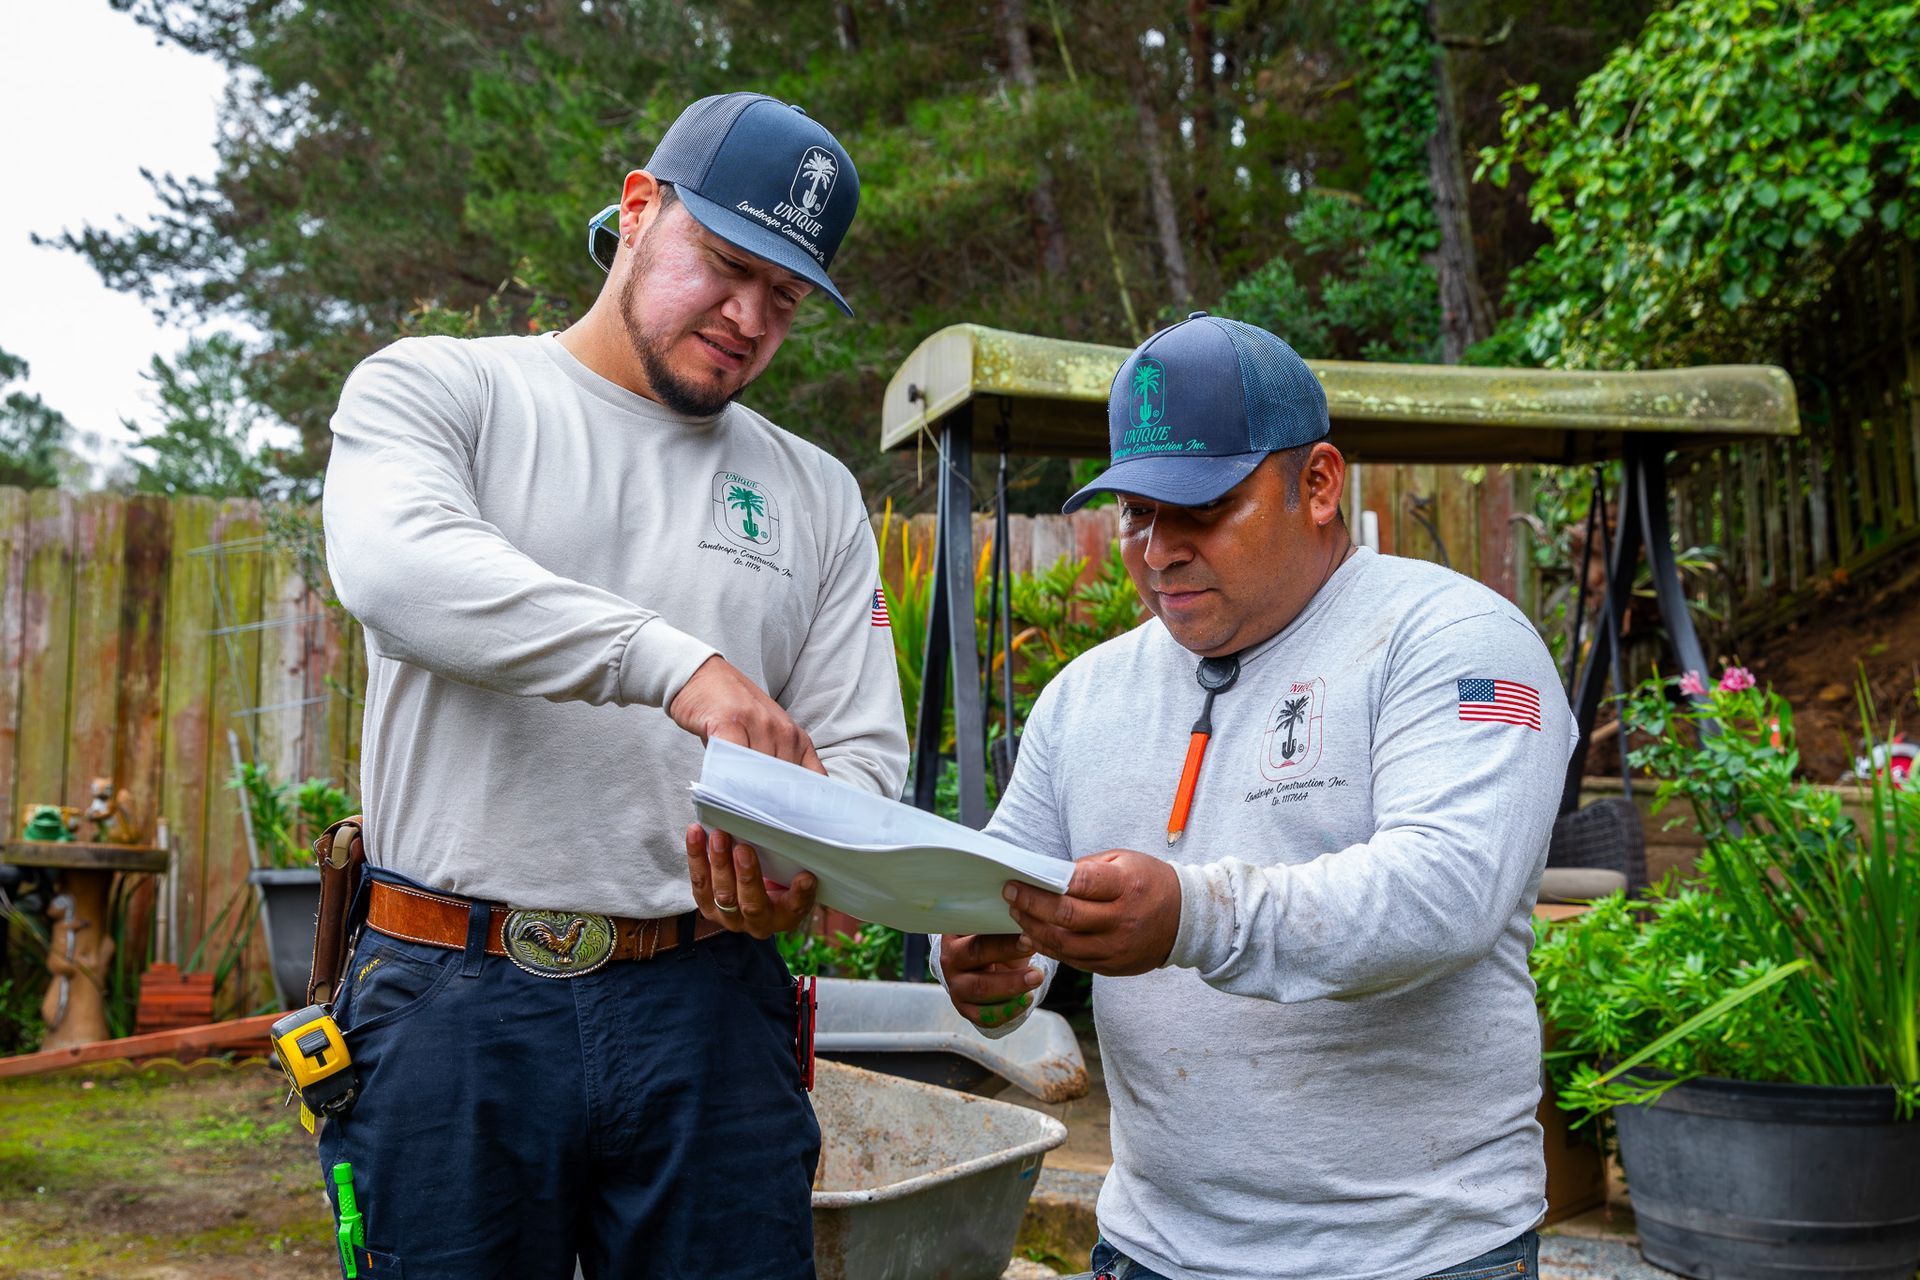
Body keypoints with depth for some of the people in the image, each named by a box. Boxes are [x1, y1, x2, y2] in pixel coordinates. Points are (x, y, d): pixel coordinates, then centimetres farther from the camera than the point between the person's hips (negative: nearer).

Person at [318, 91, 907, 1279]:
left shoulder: (818, 496, 12)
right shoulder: (437, 388, 3)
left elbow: (862, 753, 8)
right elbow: (397, 563, -19)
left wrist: (805, 867, -15)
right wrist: (670, 661, -31)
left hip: (709, 1007, 3)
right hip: (457, 1003, -2)